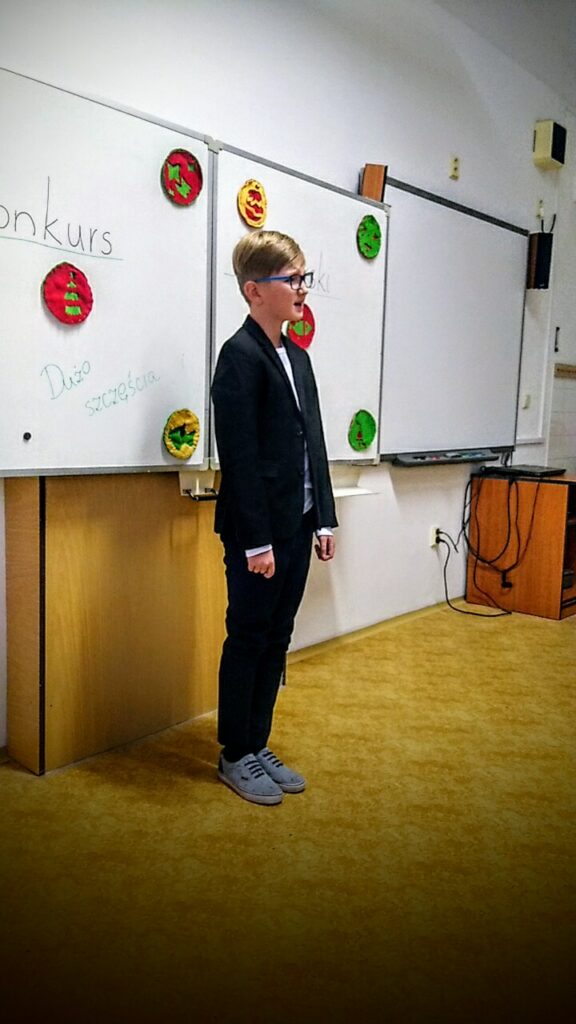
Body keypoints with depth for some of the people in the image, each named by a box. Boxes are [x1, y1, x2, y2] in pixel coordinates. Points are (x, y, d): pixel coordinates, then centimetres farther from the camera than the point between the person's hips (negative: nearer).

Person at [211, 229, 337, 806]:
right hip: (256, 531, -8)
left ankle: (259, 746, 29)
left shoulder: (297, 356, 14)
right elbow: (239, 456, -17)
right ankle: (235, 756, 22)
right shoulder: (240, 356, -12)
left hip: (295, 526, 8)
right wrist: (256, 541, -18)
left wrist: (323, 519, 11)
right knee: (248, 640, 5)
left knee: (276, 639, 14)